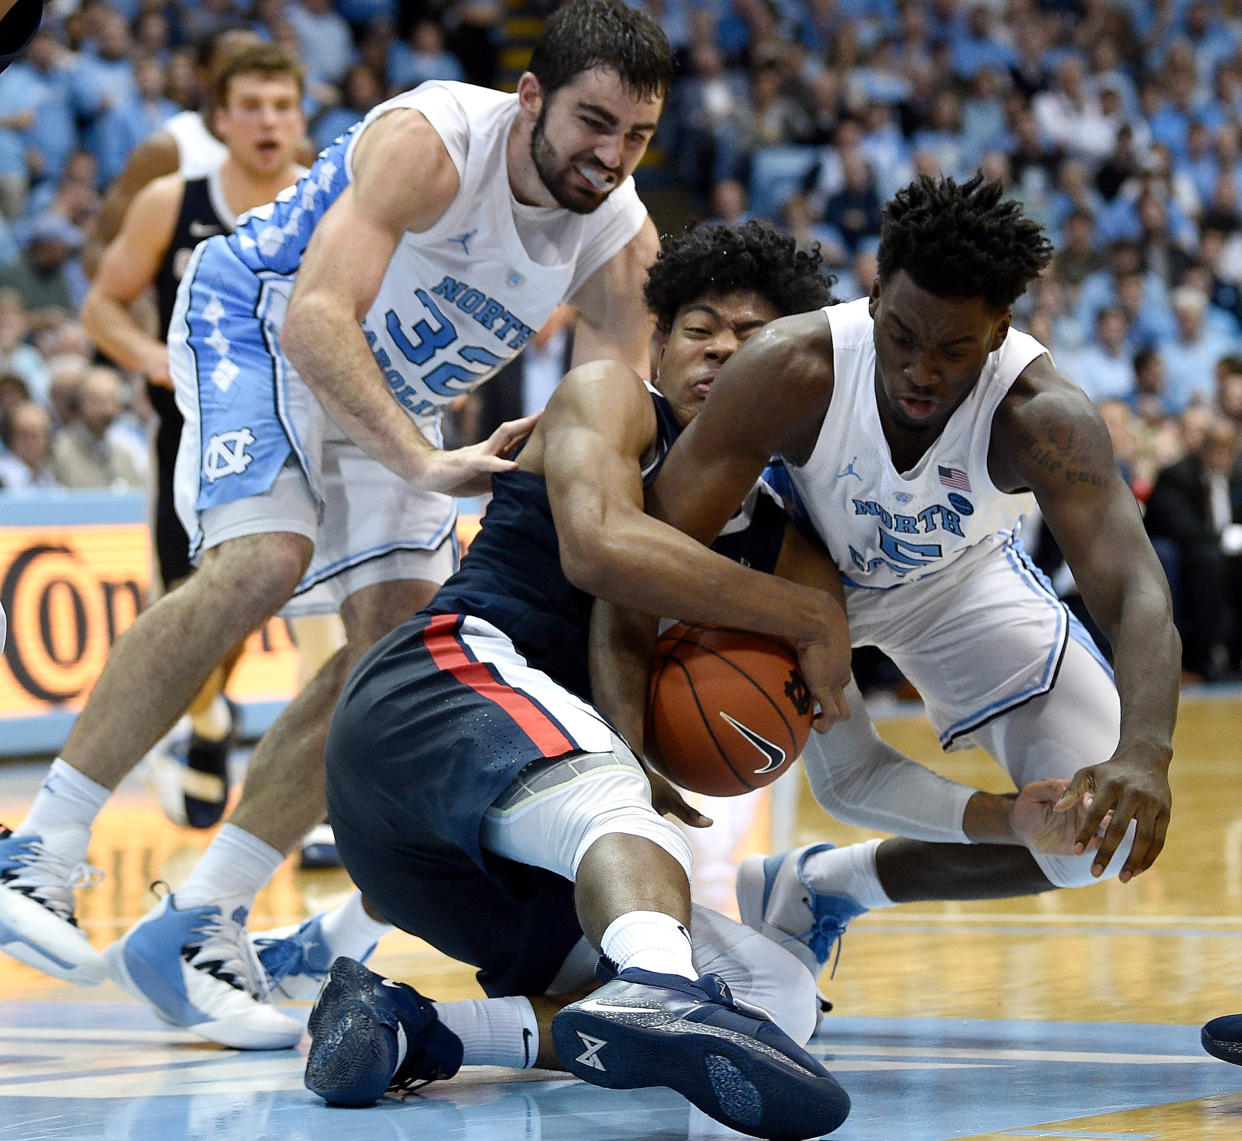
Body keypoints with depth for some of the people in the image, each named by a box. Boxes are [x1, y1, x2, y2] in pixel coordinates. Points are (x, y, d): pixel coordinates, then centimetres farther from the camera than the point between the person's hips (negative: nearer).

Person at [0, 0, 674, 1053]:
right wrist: (426, 467, -53)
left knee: (406, 635, -8)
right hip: (255, 324, -7)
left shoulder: (623, 244, -13)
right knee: (264, 562, -30)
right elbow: (318, 319, -41)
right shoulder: (430, 145, -31)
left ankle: (200, 925, -5)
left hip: (392, 393, 7)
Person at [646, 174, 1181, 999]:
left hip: (961, 582, 2)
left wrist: (1145, 754, -67)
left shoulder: (1043, 418, -37)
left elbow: (1138, 594, -47)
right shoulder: (790, 370, -37)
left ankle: (829, 886, 9)